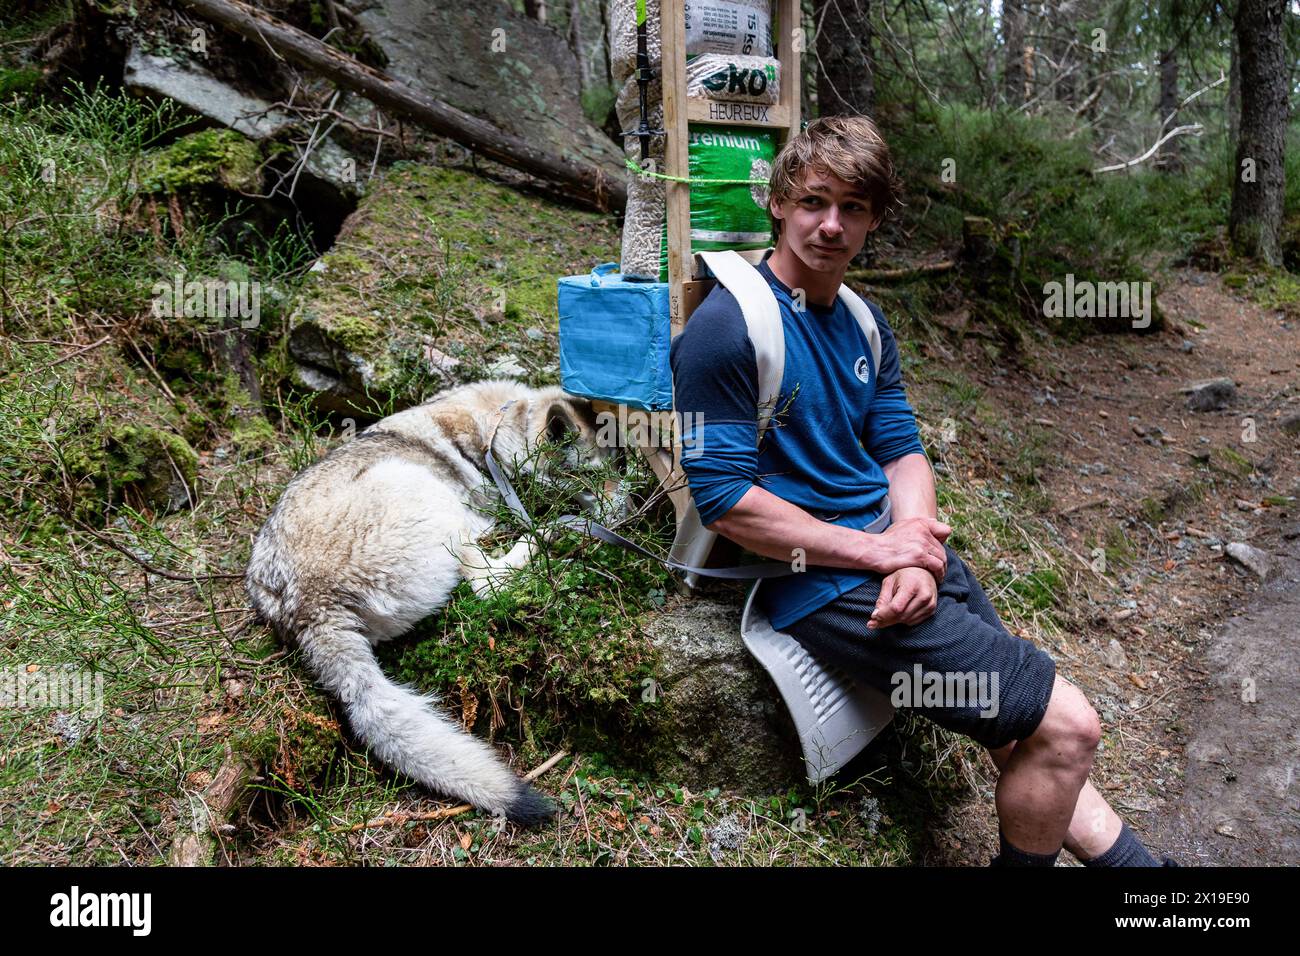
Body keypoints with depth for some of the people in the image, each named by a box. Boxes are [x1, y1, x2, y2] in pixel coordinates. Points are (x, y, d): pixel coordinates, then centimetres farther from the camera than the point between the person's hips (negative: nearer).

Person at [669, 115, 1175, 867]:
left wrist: (917, 552, -10)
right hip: (818, 579, -7)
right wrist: (881, 552, -16)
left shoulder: (864, 323, 12)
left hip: (897, 552, 8)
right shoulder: (724, 329, -14)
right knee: (1066, 726, -6)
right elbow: (725, 500, -17)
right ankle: (1022, 860, 18)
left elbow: (903, 450, 11)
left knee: (1025, 736, 8)